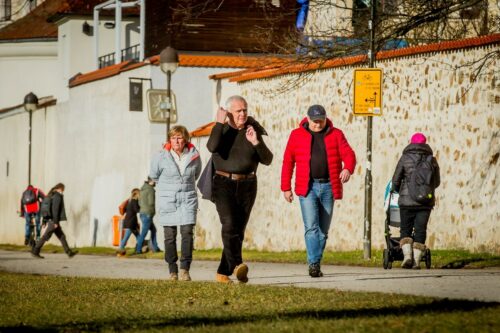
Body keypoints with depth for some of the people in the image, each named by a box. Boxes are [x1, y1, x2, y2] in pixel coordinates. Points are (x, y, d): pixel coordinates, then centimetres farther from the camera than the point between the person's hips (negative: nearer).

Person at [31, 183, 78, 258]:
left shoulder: (51, 196, 15)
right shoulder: (58, 196, -13)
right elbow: (55, 210, -20)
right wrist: (55, 222, -20)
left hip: (51, 220, 10)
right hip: (53, 221, -10)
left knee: (62, 236, 10)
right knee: (46, 237, -5)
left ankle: (69, 252, 11)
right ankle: (35, 252, -2)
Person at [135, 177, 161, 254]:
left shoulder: (143, 189, 15)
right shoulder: (151, 189, -13)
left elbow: (140, 203, 17)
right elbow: (151, 202, -18)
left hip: (142, 213, 9)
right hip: (148, 214, -9)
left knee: (153, 230, 19)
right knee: (144, 232, -5)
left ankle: (155, 248, 20)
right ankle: (138, 249, -6)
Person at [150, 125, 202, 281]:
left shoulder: (194, 156, -2)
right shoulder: (161, 157, -8)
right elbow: (154, 175, 11)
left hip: (188, 198, 1)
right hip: (167, 201, 0)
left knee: (187, 232, -12)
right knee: (170, 235, 2)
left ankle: (185, 269, -14)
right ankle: (173, 271, 10)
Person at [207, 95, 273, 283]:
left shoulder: (253, 131, 6)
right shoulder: (221, 130, 1)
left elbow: (267, 160, 1)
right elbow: (212, 147, -21)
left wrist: (256, 143, -14)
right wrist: (219, 123, -15)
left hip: (247, 185, 3)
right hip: (224, 183, -3)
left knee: (239, 230, 3)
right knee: (229, 225, -21)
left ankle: (223, 272, 12)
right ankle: (237, 265, -35)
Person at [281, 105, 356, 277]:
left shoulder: (335, 135, 7)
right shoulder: (297, 135, 5)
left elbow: (348, 154, -2)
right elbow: (288, 161, 6)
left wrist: (348, 169, -25)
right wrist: (286, 187, 1)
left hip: (328, 187, 2)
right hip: (307, 187, -2)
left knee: (323, 230, 7)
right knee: (311, 227, -15)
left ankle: (316, 264, 17)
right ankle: (314, 263, -18)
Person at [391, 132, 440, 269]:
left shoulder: (405, 158, 0)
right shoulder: (432, 160, 6)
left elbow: (396, 180, 3)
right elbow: (437, 182, 15)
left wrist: (398, 191, 23)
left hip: (407, 201, -1)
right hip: (426, 201, 1)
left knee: (406, 229, 9)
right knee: (420, 230, 6)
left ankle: (407, 255, -9)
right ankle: (416, 260, 1)